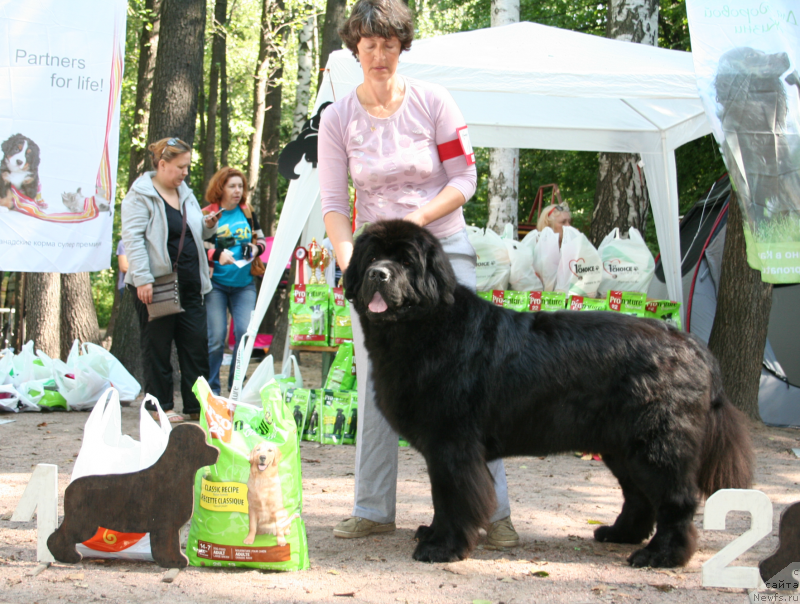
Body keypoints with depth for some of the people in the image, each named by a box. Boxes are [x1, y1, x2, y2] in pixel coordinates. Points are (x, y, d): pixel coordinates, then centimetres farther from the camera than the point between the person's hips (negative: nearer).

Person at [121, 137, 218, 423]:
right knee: (157, 346, 1)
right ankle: (160, 405, 9)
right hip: (157, 286, -7)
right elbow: (133, 238, -14)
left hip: (189, 284, 7)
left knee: (197, 344, 4)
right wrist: (142, 279, -21)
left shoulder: (186, 194, 17)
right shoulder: (141, 196, -6)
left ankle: (196, 405, 10)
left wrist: (208, 226, 3)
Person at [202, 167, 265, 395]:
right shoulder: (207, 214, -3)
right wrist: (217, 255, -23)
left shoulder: (248, 212, 9)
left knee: (245, 332, -6)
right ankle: (211, 389, 7)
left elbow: (261, 239, 18)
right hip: (215, 284, -3)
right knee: (216, 337, -5)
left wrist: (254, 249, -3)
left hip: (244, 284, 4)